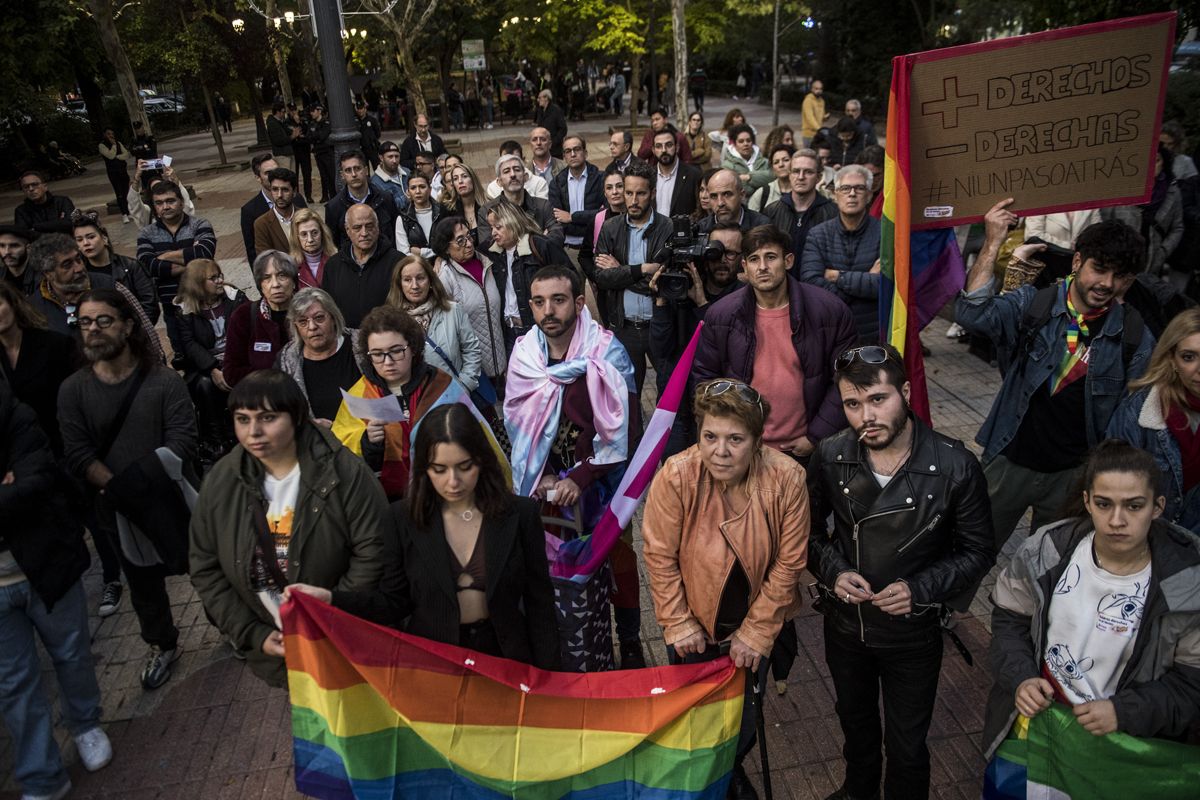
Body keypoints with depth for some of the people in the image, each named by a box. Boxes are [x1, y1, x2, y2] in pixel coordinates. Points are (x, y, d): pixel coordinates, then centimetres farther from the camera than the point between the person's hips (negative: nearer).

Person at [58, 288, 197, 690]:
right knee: (143, 583, 19)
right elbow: (78, 455, -8)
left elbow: (181, 443, -18)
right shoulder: (73, 390, -2)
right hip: (120, 511, 3)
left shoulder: (165, 381, -11)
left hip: (173, 499, -3)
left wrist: (142, 481, -26)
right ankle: (162, 647, 43)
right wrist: (117, 488, -21)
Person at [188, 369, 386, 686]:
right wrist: (254, 635, -7)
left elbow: (371, 553, -18)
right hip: (269, 647, 3)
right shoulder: (221, 481, -7)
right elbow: (205, 567, -1)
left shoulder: (344, 473, -19)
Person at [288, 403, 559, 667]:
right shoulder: (404, 518, -8)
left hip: (504, 660, 0)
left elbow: (540, 604, -5)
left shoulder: (520, 513, -10)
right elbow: (395, 601, -3)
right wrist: (331, 599, -18)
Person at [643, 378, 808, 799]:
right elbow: (660, 555, -16)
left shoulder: (787, 478, -26)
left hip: (754, 621, 1)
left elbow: (788, 562, -16)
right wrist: (678, 623, -11)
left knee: (746, 711, 23)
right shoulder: (676, 476, -28)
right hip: (694, 621, -1)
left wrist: (756, 632, -11)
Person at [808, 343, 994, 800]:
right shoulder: (830, 457, -16)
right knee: (855, 724, 29)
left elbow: (976, 552, -10)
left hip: (913, 632, -3)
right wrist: (833, 570, -18)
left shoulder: (955, 467, -23)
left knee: (907, 746, 17)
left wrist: (920, 589, -23)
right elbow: (810, 528, 0)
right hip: (844, 623, 3)